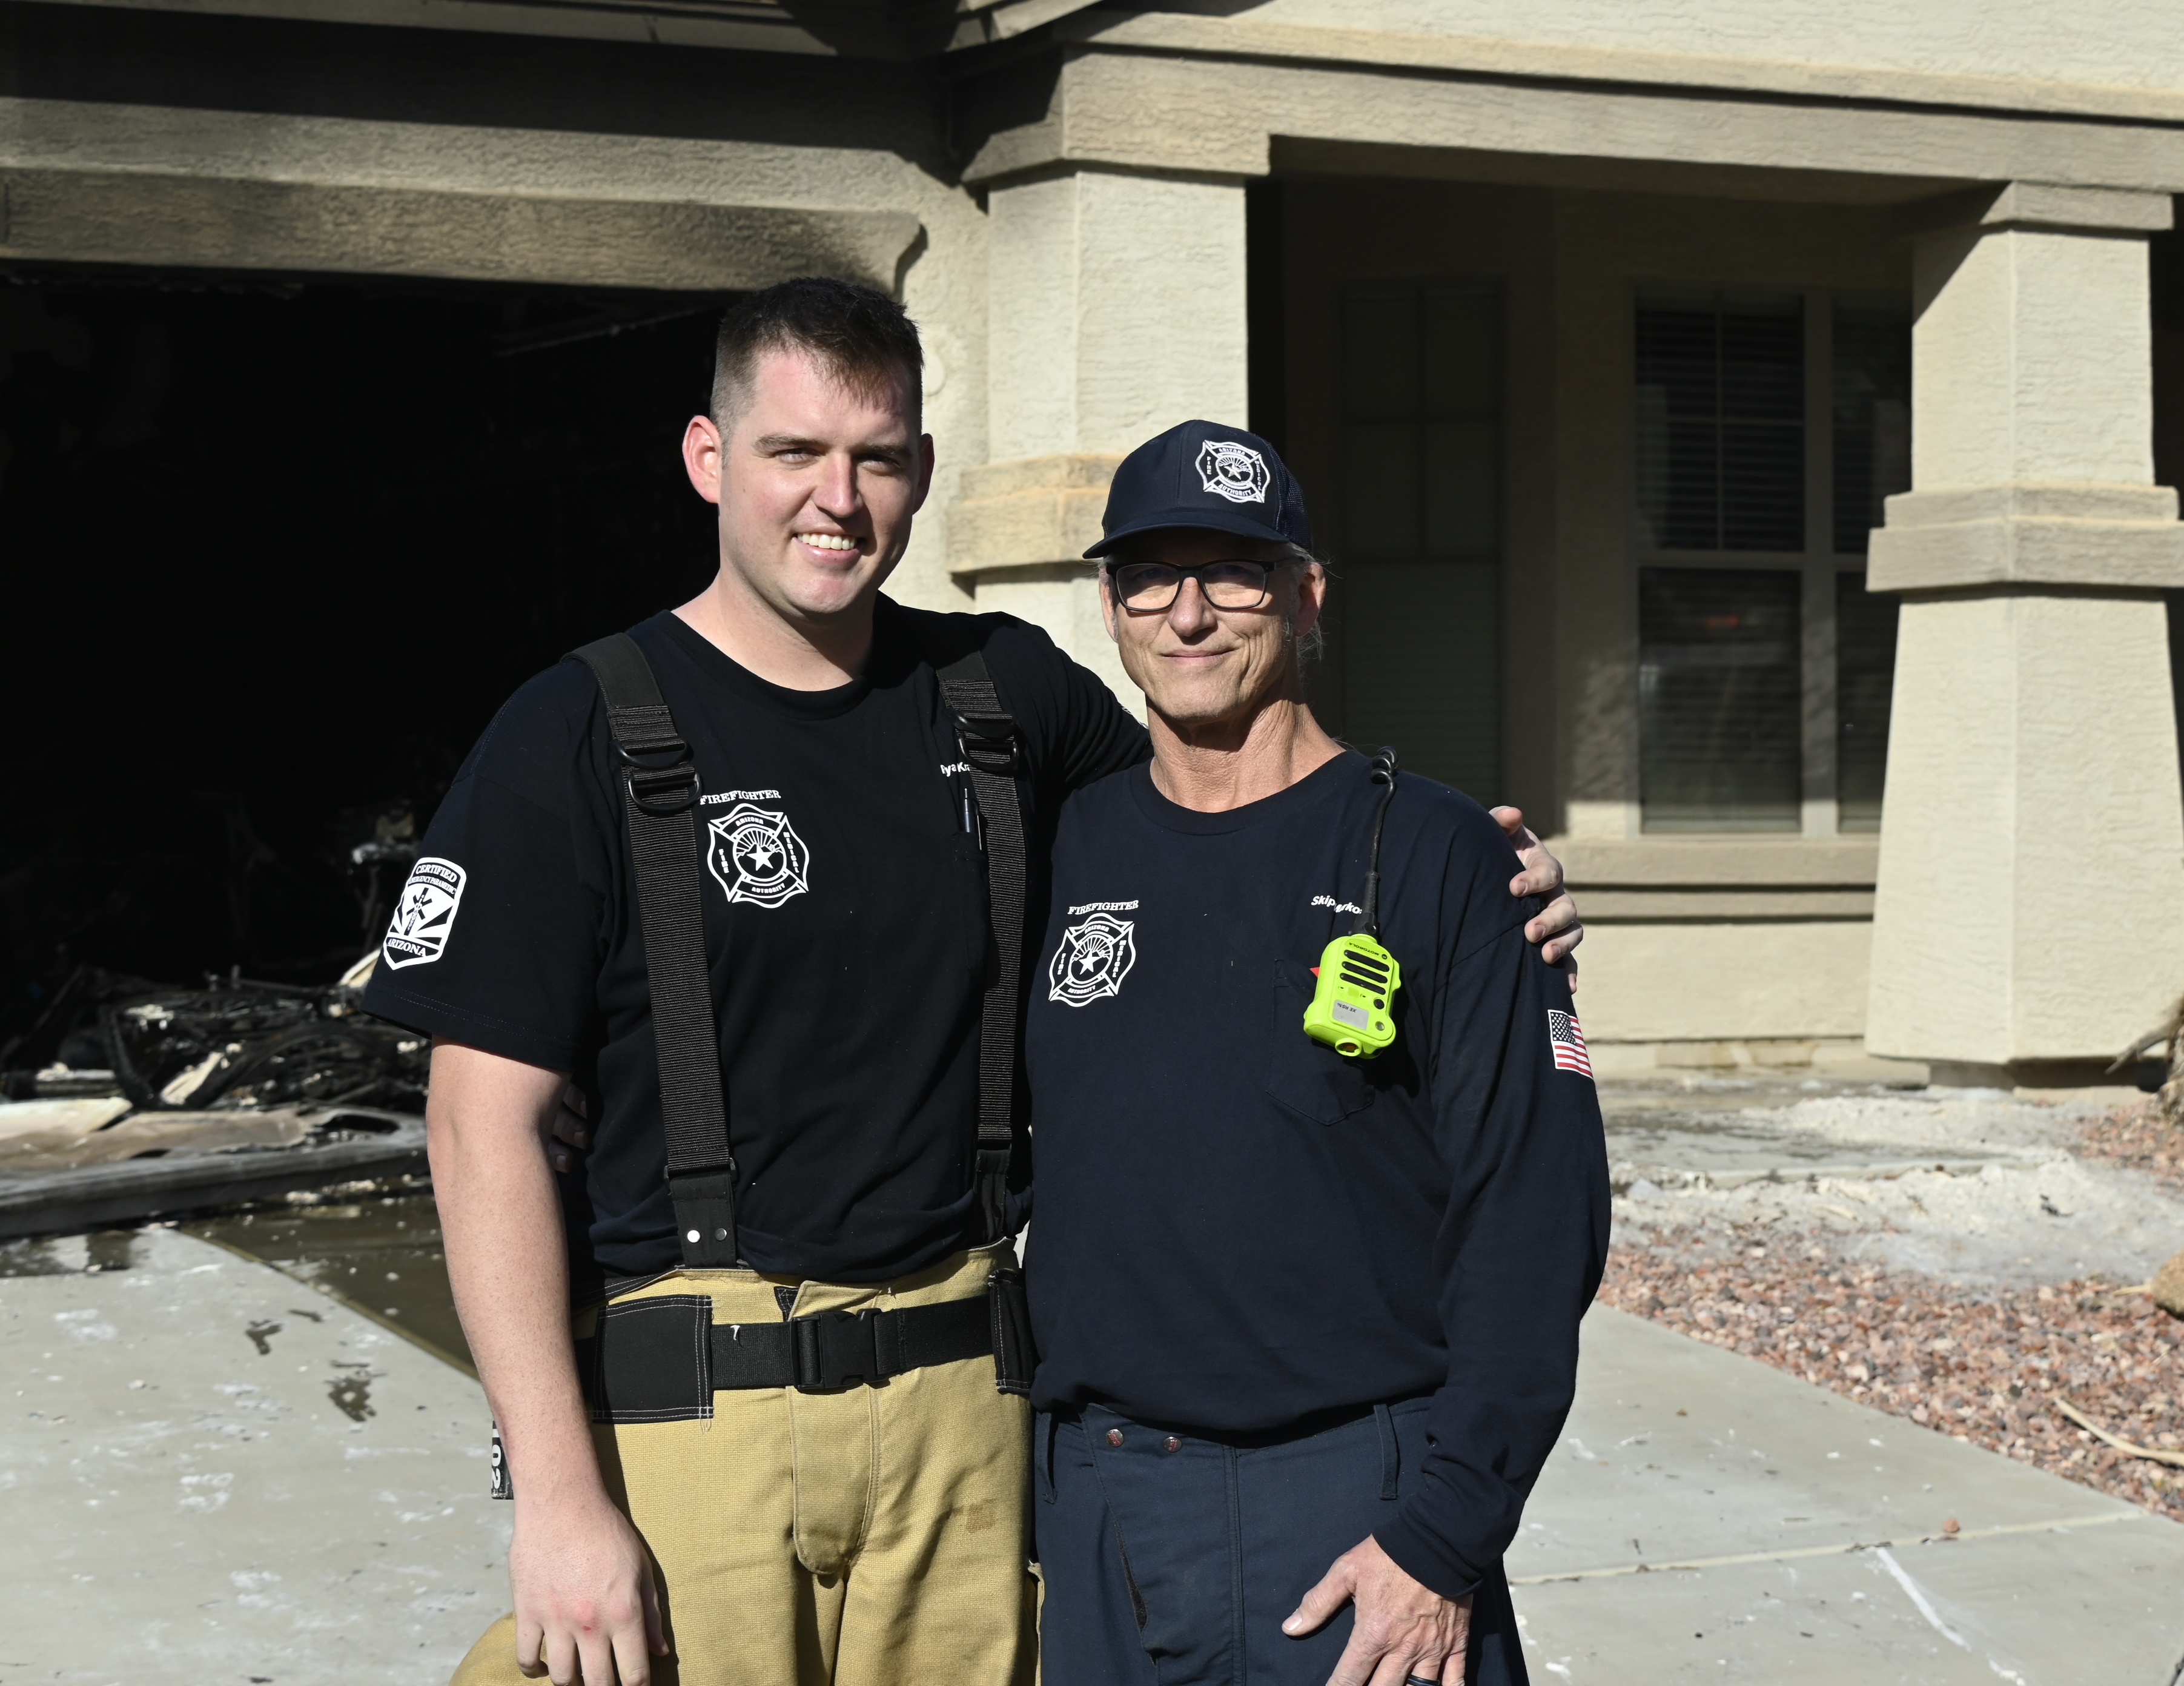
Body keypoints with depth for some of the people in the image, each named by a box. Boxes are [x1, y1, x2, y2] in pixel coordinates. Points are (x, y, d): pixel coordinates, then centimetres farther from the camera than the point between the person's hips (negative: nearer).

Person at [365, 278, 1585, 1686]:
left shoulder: (1011, 696, 9)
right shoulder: (577, 738, -4)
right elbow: (491, 1121, -7)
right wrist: (559, 1495, -14)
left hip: (960, 1407, 4)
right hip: (677, 1411, -3)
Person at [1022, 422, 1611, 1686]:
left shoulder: (1439, 858, -3)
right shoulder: (1061, 856, 9)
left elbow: (1535, 1217, -9)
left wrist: (1442, 1539, -15)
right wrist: (1015, 1504, 10)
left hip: (1360, 1510, -3)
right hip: (1098, 1511, 4)